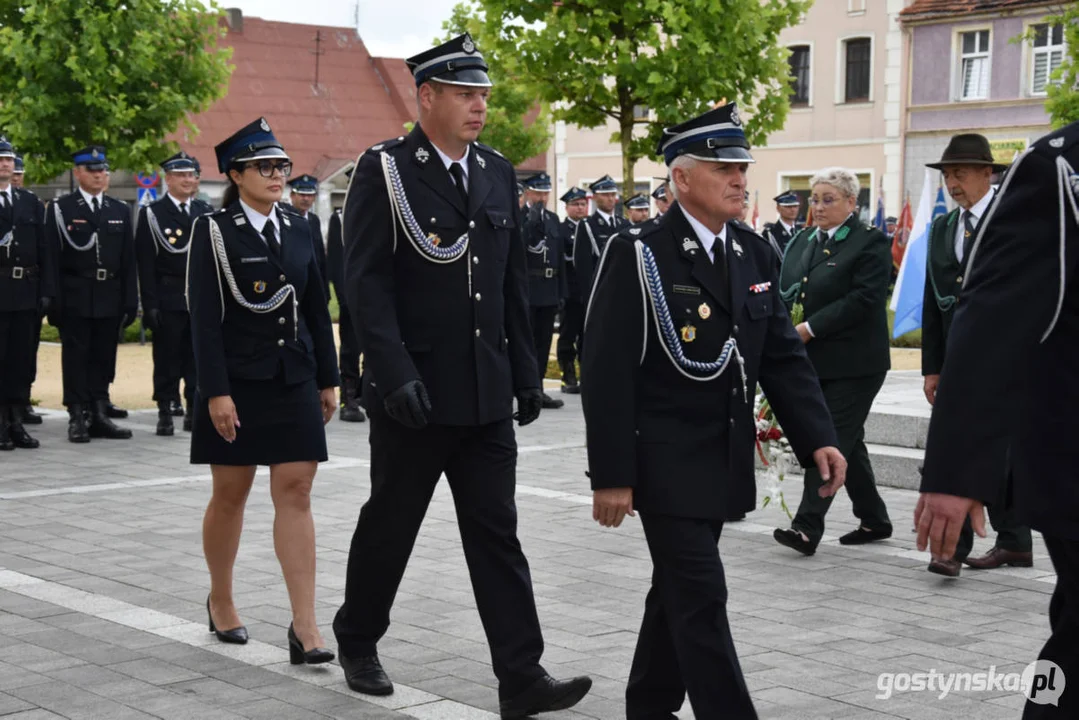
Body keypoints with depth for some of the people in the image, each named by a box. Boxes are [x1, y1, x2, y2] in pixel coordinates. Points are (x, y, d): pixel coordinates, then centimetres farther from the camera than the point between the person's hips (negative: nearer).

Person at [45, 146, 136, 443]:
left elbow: (128, 260, 10)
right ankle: (77, 418, 5)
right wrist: (54, 301, -10)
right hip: (75, 299, -3)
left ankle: (100, 415, 13)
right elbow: (52, 258, -3)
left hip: (109, 299, 3)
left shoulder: (120, 210, 12)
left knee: (104, 358, 7)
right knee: (75, 358, 1)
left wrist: (131, 301, 4)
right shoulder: (60, 208, 1)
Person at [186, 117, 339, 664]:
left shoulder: (297, 229, 9)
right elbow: (204, 318, -11)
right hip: (239, 382, -4)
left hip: (295, 380, 4)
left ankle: (304, 626, -4)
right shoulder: (214, 231, -6)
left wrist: (328, 379, 11)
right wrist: (216, 392, -16)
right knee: (230, 494, 8)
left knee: (295, 494, -2)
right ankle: (221, 602, 30)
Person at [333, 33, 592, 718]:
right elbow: (368, 282, -13)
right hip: (415, 392, -4)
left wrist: (526, 373, 11)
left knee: (497, 533, 3)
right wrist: (396, 373, -21)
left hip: (487, 394, 5)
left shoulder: (498, 173, 10)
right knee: (389, 525, 10)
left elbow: (514, 283, 13)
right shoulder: (383, 172, -7)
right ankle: (358, 641, 31)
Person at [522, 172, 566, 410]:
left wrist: (562, 290, 11)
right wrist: (533, 218, -26)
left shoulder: (553, 219, 14)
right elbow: (519, 244, -21)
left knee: (543, 342, 9)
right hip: (525, 290, -6)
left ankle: (537, 389, 15)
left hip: (549, 291, 6)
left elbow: (560, 256, 15)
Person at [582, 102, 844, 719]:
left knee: (678, 593, 17)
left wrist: (817, 437, -6)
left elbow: (784, 356, 7)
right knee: (701, 600, -8)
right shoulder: (638, 256, -13)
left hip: (727, 462, 7)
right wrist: (611, 476, -17)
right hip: (665, 463, -7)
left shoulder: (755, 255, 8)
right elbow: (608, 373, -15)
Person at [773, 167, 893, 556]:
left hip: (852, 362, -7)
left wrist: (809, 329, -19)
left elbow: (863, 299, -17)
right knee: (847, 441, 14)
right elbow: (785, 291, 14)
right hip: (814, 361, 7)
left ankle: (808, 527, -11)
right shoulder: (802, 241, 13)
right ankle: (874, 520, 25)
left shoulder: (871, 242, -8)